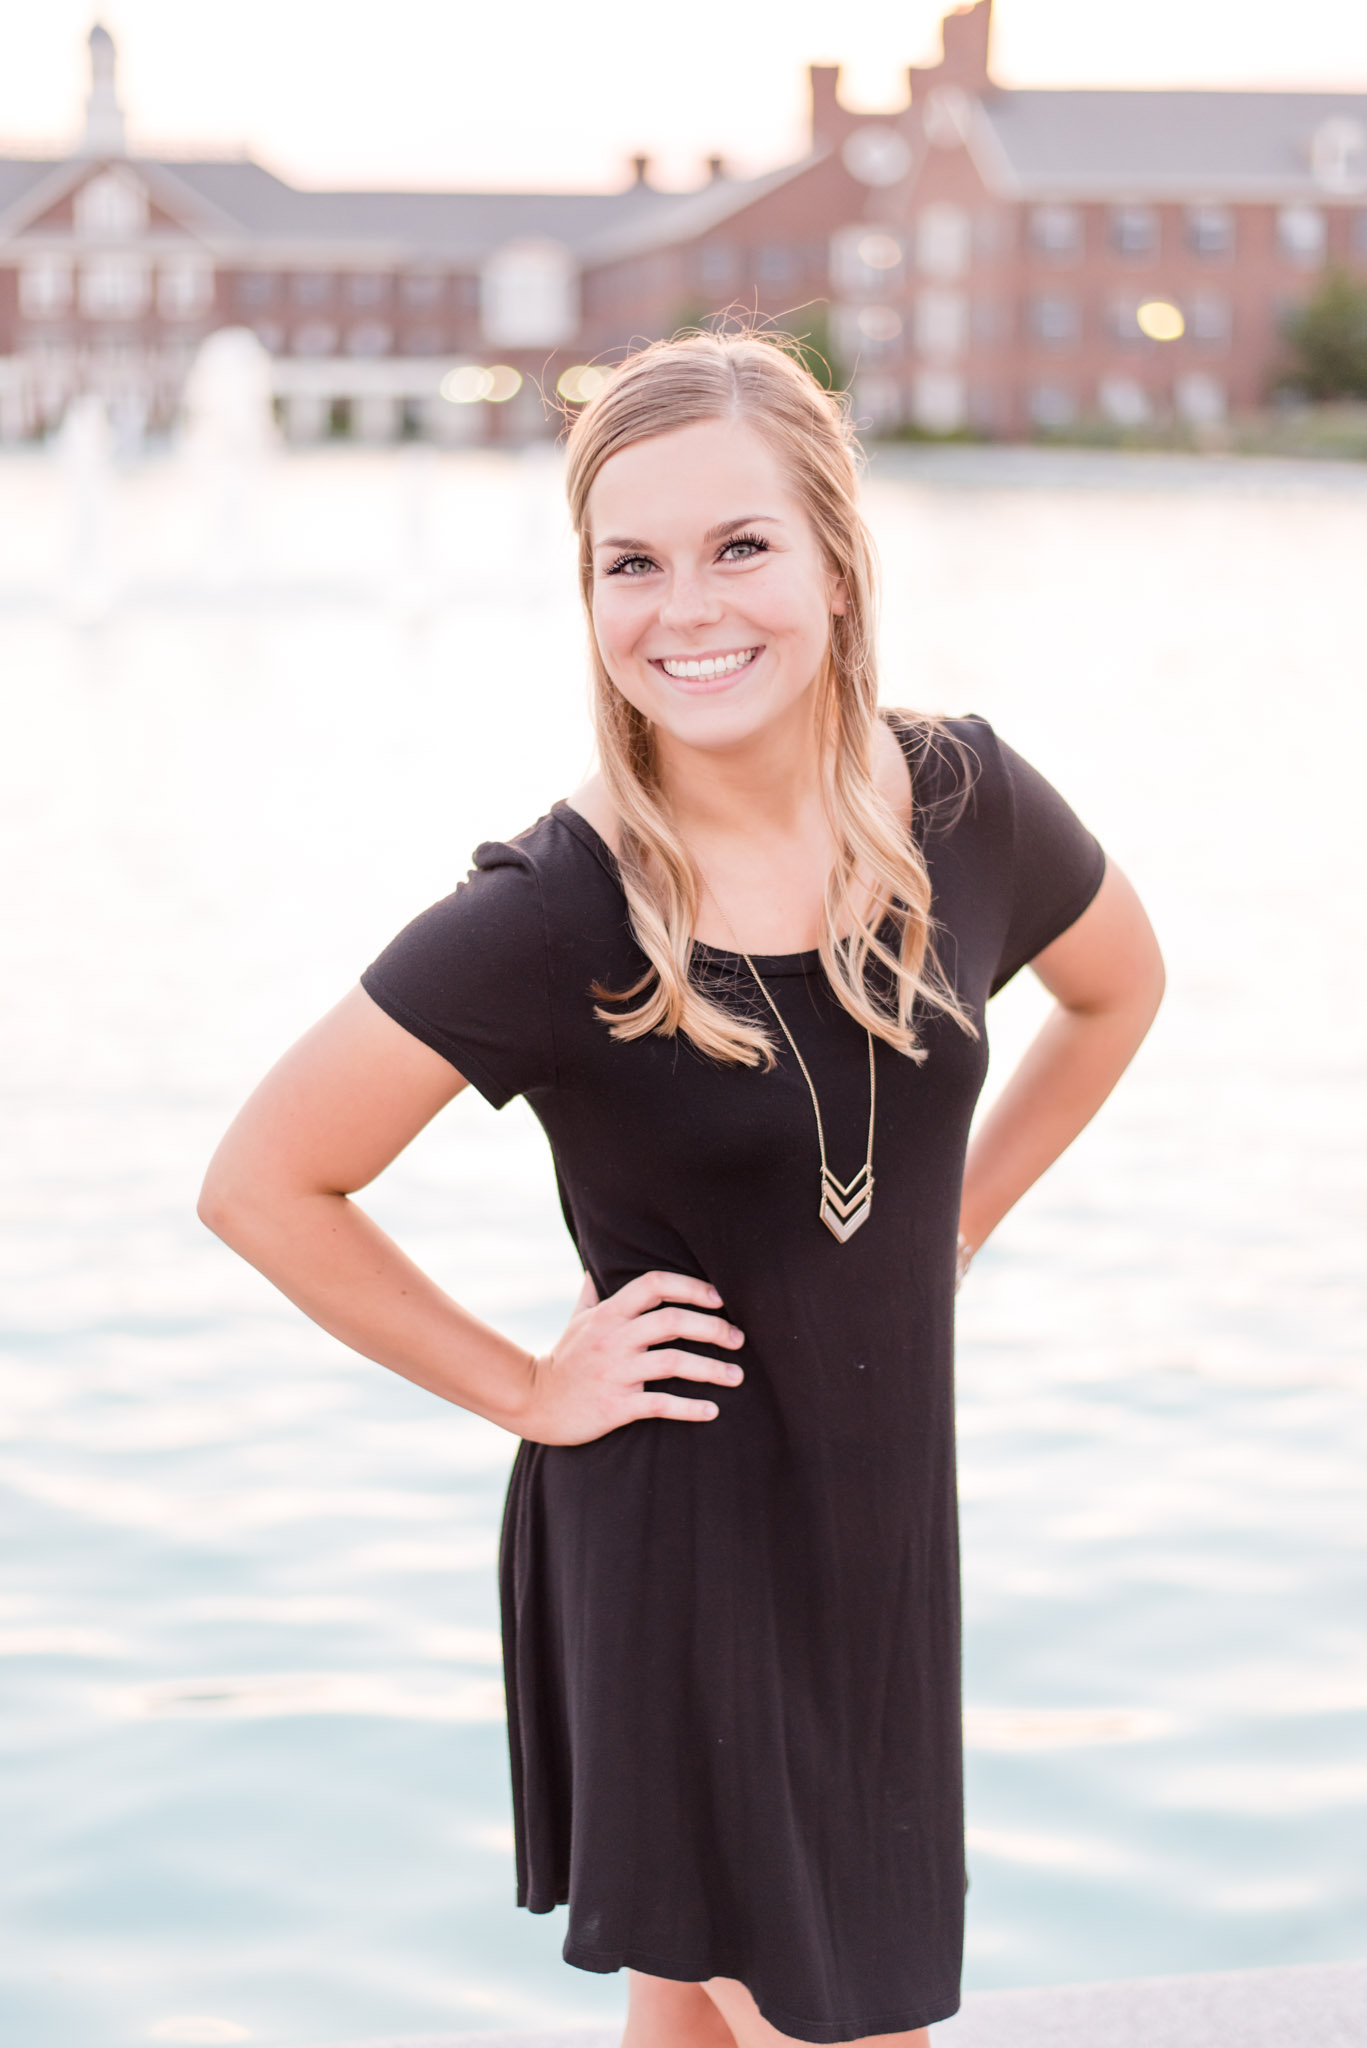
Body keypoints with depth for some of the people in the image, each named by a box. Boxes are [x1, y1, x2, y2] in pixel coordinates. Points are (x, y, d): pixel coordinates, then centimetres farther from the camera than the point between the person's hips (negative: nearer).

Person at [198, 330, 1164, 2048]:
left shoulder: (965, 807, -7)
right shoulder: (552, 915, -20)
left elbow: (1118, 987, 15)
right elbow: (261, 1185, -14)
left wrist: (951, 1228, 8)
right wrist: (525, 1390, -9)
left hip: (883, 1515, 5)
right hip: (670, 1536, -4)